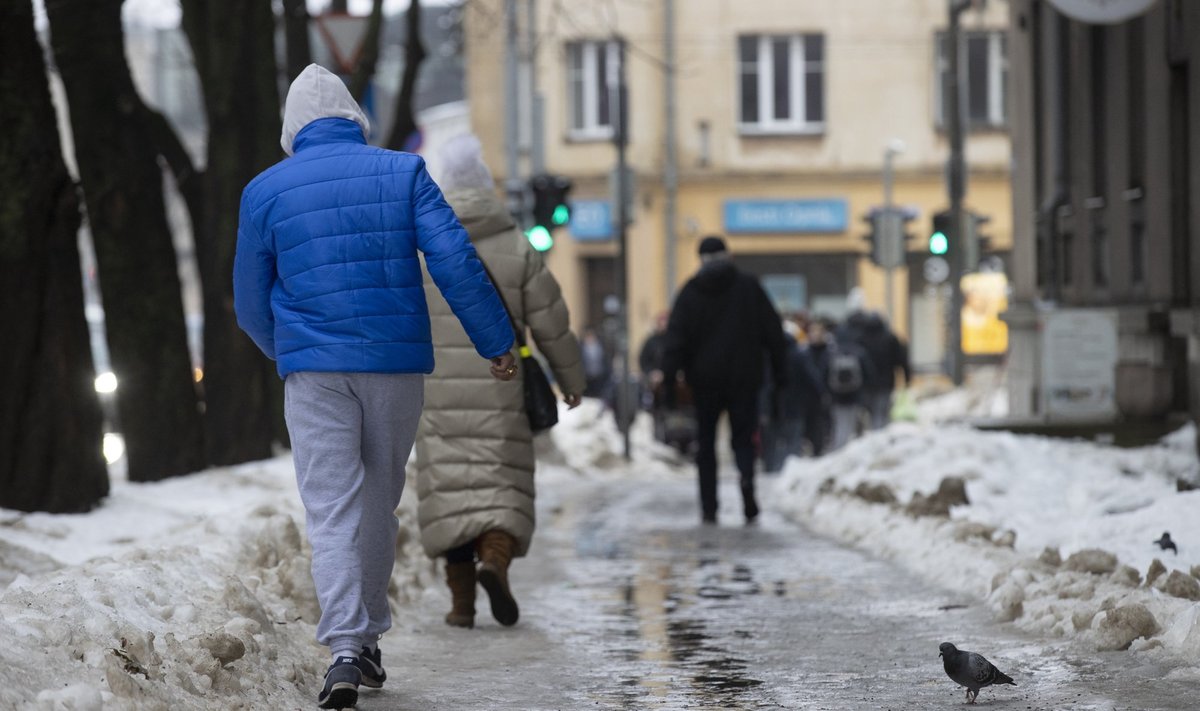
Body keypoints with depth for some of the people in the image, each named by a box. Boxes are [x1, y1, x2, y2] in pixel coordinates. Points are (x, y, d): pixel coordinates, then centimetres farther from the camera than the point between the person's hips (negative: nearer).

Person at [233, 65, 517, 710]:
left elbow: (251, 304, 9)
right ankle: (368, 638, 23)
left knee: (331, 510, -4)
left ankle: (345, 650, -18)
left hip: (315, 371, -1)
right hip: (398, 365, 1)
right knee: (379, 503, 15)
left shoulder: (266, 190, 3)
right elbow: (455, 262, -7)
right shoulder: (402, 172, 3)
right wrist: (497, 342, 0)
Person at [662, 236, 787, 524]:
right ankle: (746, 477, -27)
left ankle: (709, 508, 6)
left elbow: (676, 338, -5)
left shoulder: (690, 292, 1)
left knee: (706, 441, 9)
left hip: (705, 379, 0)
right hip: (743, 378, 0)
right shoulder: (748, 286, 2)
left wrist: (669, 378, -5)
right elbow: (772, 331, 2)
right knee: (743, 437, 5)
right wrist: (779, 371, 8)